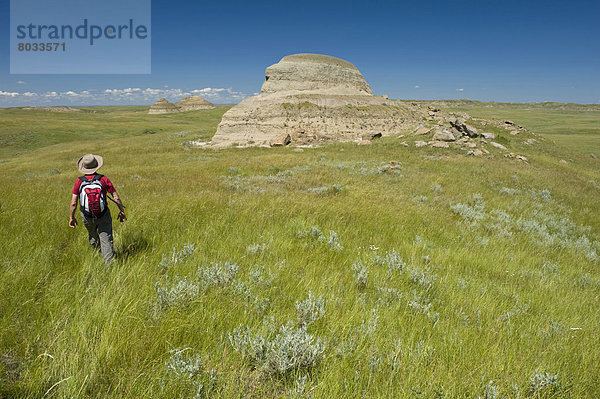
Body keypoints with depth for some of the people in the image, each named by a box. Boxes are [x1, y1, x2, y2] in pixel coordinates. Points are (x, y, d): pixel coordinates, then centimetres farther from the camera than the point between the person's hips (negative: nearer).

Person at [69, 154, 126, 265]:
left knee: (92, 234, 29)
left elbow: (73, 203, -10)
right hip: (103, 216, -2)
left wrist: (72, 217, 4)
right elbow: (116, 198, -12)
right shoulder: (104, 180, -15)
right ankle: (109, 263, -1)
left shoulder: (79, 182, -13)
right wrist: (122, 211, 2)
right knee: (106, 240, 4)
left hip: (87, 217, 2)